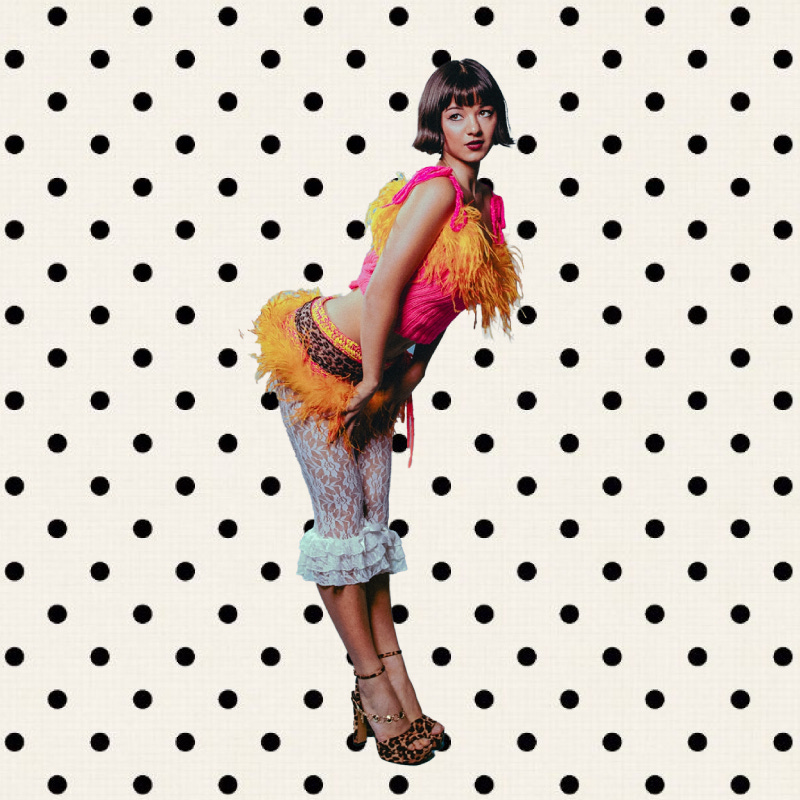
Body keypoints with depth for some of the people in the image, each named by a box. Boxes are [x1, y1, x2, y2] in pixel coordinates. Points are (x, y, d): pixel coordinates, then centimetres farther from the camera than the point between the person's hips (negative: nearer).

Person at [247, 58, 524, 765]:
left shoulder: (485, 203, 7)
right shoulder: (437, 191, -21)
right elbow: (382, 290, -23)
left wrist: (401, 381, 7)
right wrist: (372, 382, -13)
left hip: (377, 370, 8)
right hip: (319, 355, -8)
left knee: (373, 520, 9)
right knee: (343, 522, -1)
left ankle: (395, 677, 13)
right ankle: (374, 683, 7)